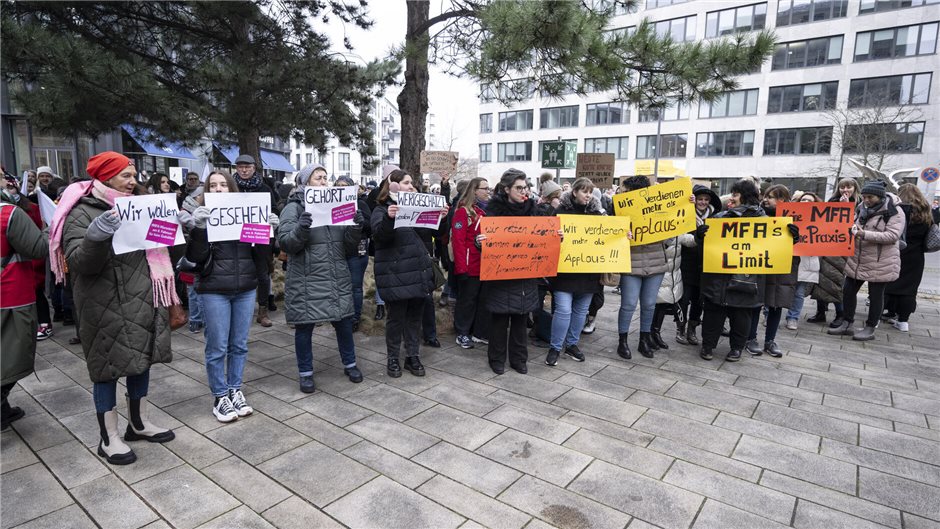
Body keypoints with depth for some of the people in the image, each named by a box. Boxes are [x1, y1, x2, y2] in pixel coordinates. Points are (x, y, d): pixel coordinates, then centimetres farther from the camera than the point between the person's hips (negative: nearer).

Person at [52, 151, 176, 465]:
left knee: (141, 360, 14)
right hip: (106, 307, -7)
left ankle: (139, 423, 30)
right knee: (108, 367, 3)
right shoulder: (82, 212, -10)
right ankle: (109, 438, 16)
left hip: (142, 300, 7)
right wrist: (95, 236, -38)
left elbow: (154, 246, 22)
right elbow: (79, 263, -19)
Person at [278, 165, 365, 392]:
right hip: (306, 280, -4)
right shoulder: (294, 208, -2)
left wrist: (356, 228, -11)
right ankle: (305, 373, 23)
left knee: (344, 321, 11)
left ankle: (349, 364, 30)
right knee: (305, 326, 5)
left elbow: (349, 246, 8)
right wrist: (300, 229, -30)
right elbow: (285, 243, -12)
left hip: (337, 278, 4)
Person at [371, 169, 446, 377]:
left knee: (415, 316, 11)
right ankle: (393, 359, 19)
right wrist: (388, 218, -41)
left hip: (419, 271, 6)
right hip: (396, 274, -5)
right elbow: (379, 233, -21)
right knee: (396, 317, 4)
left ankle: (412, 356, 24)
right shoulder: (382, 209, -4)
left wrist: (440, 217, 1)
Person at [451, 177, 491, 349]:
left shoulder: (488, 210, 14)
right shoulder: (463, 211, -10)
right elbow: (457, 240, -15)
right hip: (470, 266, -7)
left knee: (484, 299, 12)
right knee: (467, 299, 4)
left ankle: (481, 332, 23)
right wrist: (461, 267, -20)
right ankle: (463, 333, 17)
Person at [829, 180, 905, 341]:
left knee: (876, 295, 5)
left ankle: (870, 329, 16)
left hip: (880, 263, -6)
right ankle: (847, 324, 21)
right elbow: (854, 224, 20)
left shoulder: (894, 212, -12)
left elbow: (893, 235, -21)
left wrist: (865, 234, -29)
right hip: (857, 260, 7)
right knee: (848, 291, 9)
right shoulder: (862, 208, 7)